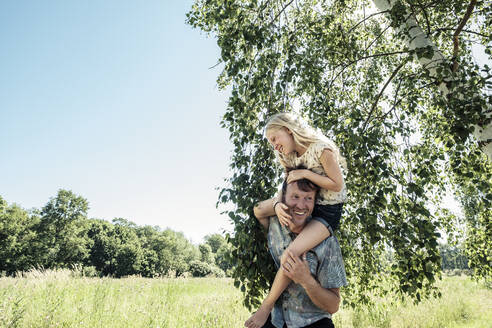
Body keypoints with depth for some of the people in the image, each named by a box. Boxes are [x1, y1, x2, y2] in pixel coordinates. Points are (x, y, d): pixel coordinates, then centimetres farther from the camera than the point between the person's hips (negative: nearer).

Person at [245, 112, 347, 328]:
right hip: (307, 207, 9)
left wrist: (305, 173, -22)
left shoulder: (322, 149, -18)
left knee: (291, 253, -28)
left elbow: (337, 185, -16)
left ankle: (267, 306, -8)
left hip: (328, 212, -9)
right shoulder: (291, 157, 7)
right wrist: (277, 204, -17)